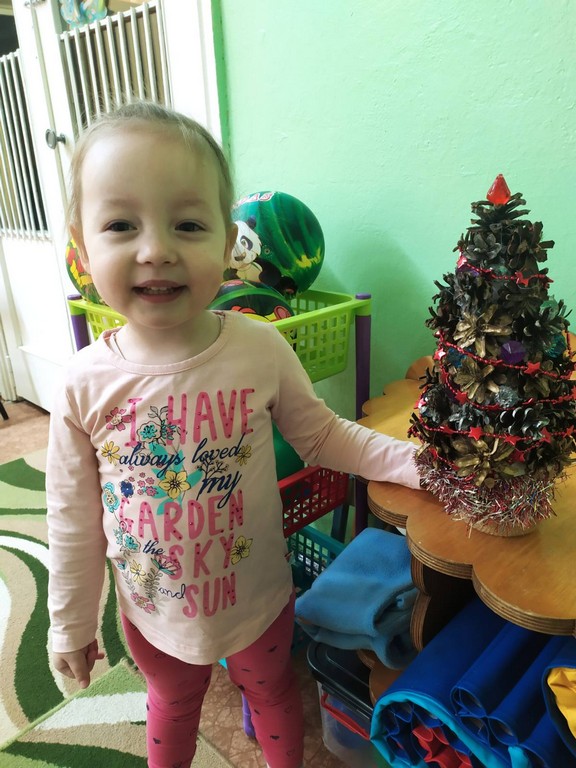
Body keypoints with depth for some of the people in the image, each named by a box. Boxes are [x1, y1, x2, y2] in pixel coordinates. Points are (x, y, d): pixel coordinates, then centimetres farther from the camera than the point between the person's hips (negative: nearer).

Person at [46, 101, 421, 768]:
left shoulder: (261, 349, -22)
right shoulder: (86, 384, -21)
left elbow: (320, 434, -7)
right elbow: (74, 520, -10)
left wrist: (416, 461, -17)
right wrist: (72, 626, 1)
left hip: (257, 598, 0)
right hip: (155, 614, 1)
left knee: (271, 693, 29)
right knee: (172, 707, 31)